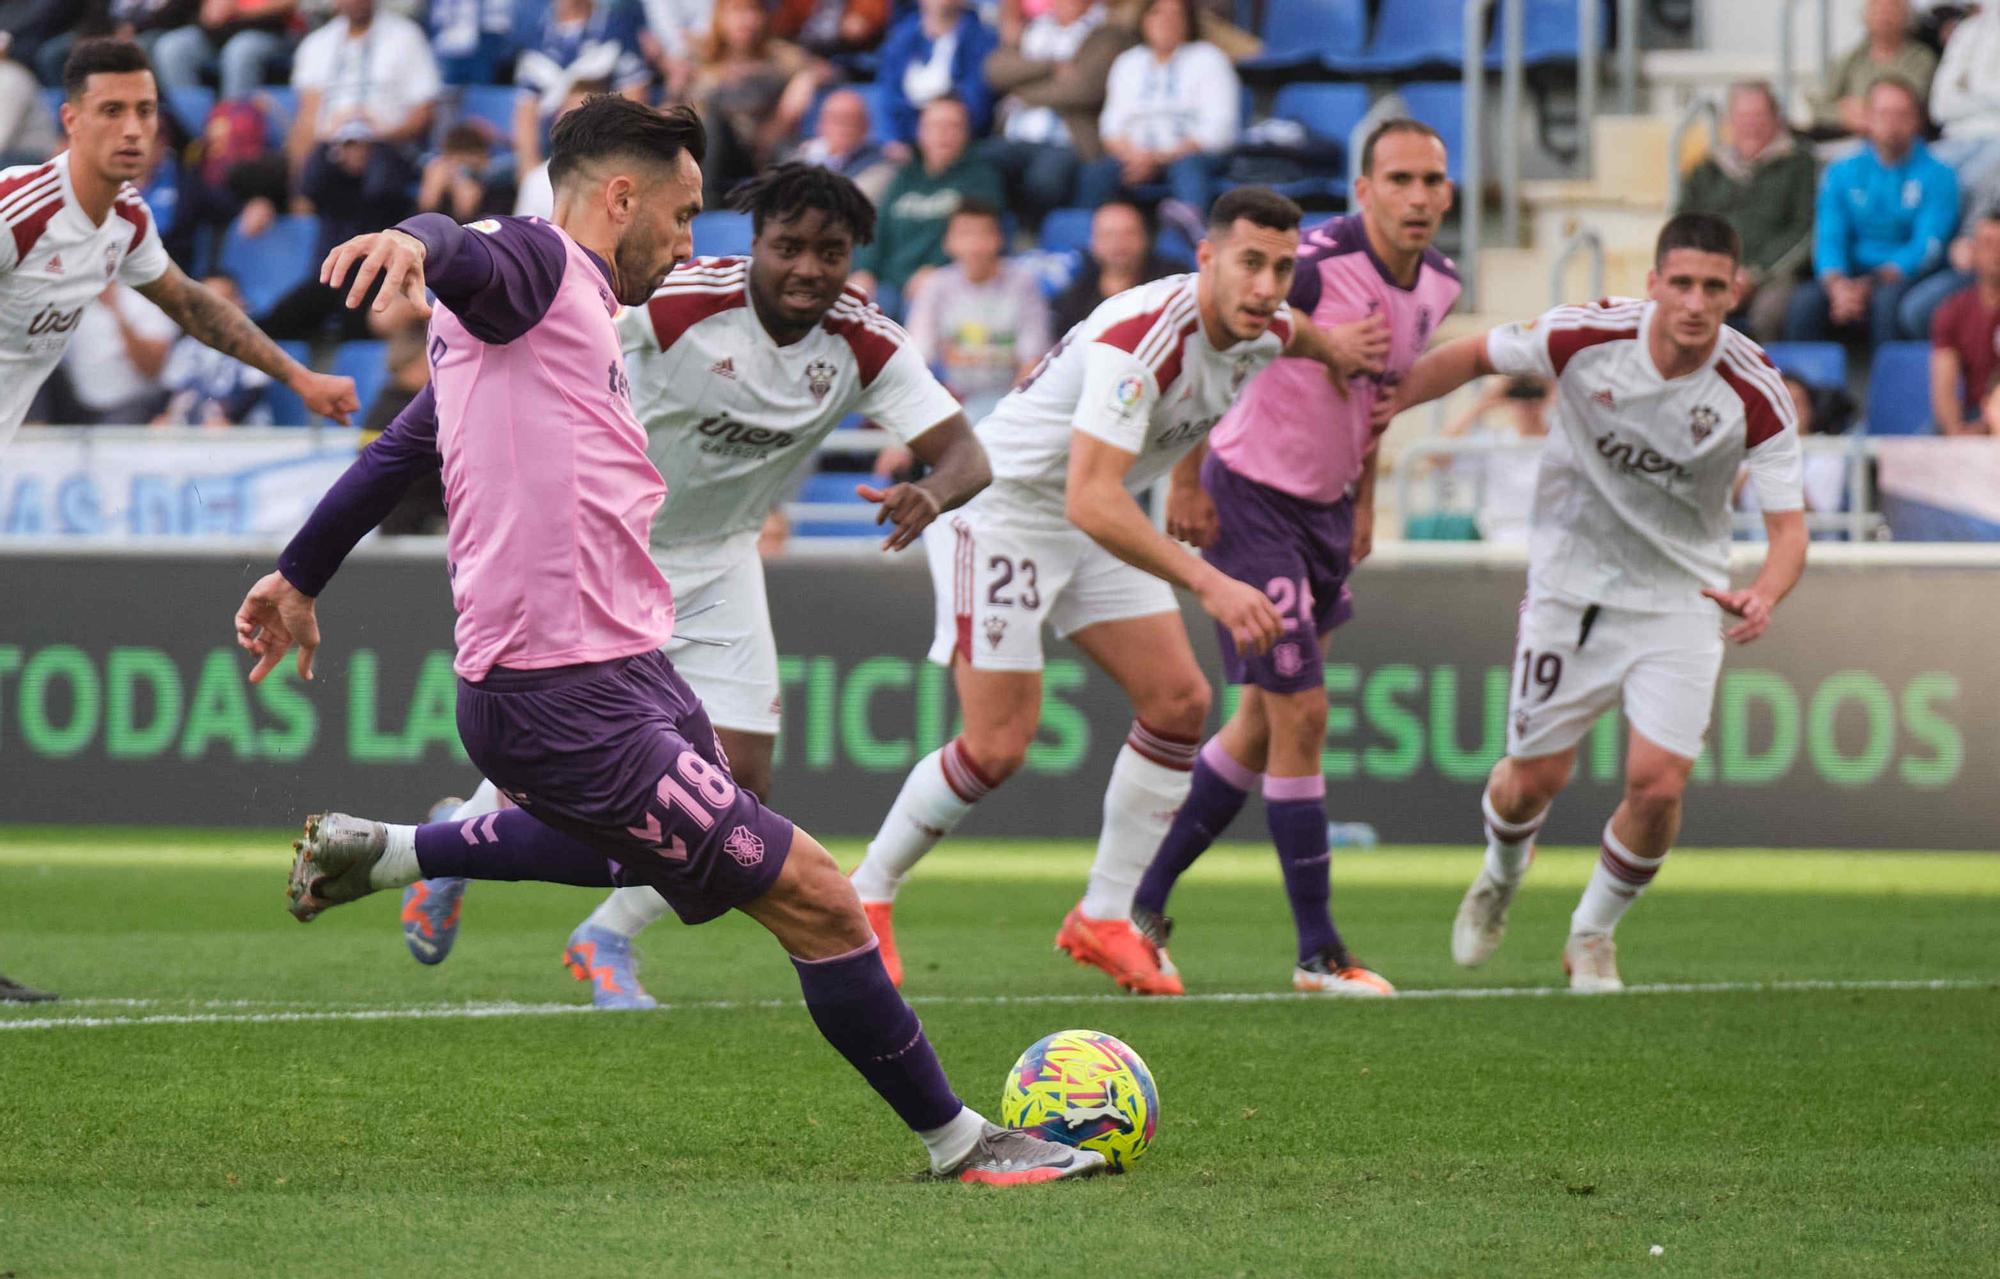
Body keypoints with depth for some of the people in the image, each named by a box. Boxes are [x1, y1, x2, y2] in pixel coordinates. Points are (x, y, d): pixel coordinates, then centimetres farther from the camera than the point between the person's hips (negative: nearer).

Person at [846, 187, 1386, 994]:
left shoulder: (1264, 331, -8)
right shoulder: (1142, 340, -34)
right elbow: (1090, 500, -43)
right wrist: (1209, 584, -50)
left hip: (1098, 522, 8)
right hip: (1000, 508, -8)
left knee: (1179, 701, -1)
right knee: (998, 746, -12)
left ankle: (1104, 919, 9)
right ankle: (864, 897, 9)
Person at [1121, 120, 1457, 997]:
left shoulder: (1440, 284, 0)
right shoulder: (1314, 265, -24)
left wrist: (1364, 495, 17)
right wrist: (1187, 483, -13)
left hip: (1326, 508, 8)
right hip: (1253, 496, -8)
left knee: (1263, 722, 13)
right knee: (1300, 713, -8)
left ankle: (1144, 901, 26)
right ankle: (1318, 952, -1)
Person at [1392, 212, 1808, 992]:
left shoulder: (1755, 394, -19)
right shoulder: (1584, 338, -18)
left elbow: (1788, 526, -18)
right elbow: (1471, 357, -1)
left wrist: (1764, 596, -39)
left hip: (1682, 599, 0)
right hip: (1572, 583, 0)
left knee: (1658, 784, -12)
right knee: (1537, 777, 5)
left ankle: (1593, 934, 16)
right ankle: (1501, 878, 43)